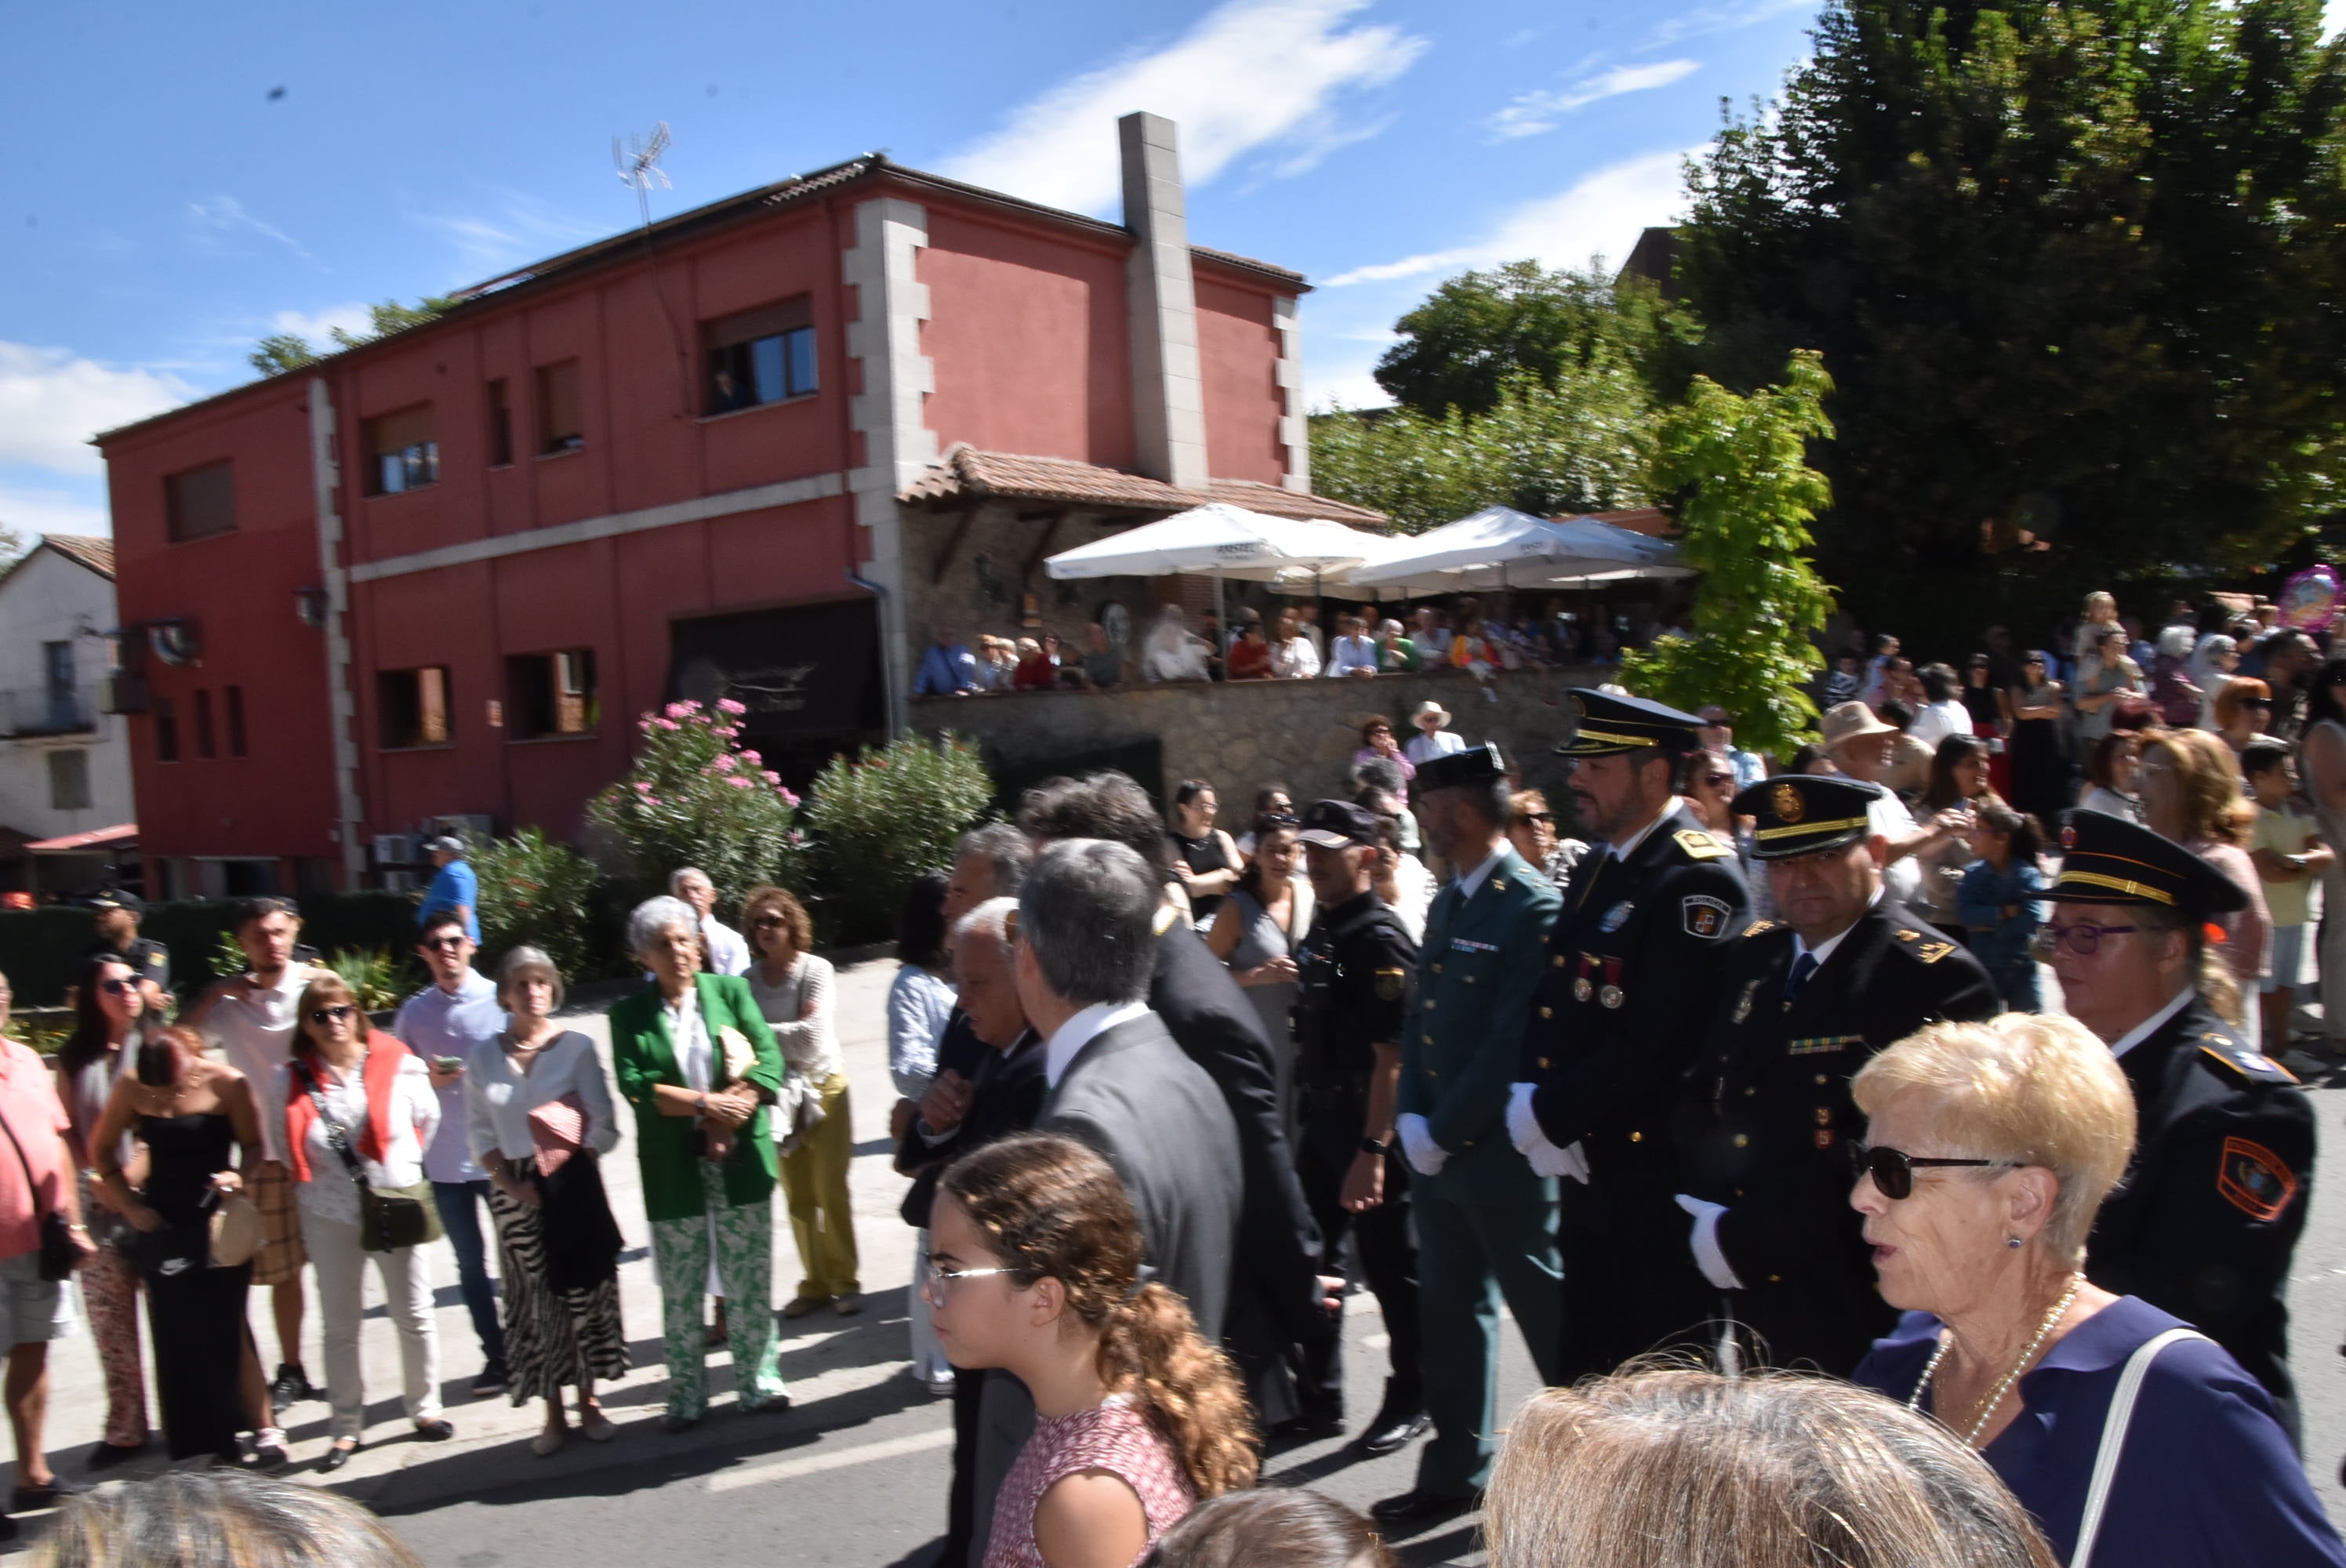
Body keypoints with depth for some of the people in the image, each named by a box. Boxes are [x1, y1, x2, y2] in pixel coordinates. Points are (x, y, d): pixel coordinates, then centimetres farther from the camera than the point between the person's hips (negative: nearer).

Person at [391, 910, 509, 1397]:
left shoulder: (499, 999, -6)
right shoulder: (413, 1011, 3)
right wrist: (428, 1079, -11)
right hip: (444, 1160, 3)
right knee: (471, 1264, 13)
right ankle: (495, 1355, 27)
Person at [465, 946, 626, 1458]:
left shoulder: (577, 1047, -4)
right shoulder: (483, 1056, 4)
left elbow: (604, 1122, -4)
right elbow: (479, 1131, 4)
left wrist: (571, 1166, -11)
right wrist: (509, 1183, -7)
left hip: (573, 1183, -2)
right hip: (513, 1189, 2)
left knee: (583, 1291, 4)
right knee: (533, 1299, 6)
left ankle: (588, 1402, 18)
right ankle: (553, 1412, 15)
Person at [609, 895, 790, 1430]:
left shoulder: (729, 991, 6)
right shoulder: (630, 1014, 5)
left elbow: (769, 1060, -2)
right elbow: (634, 1085, -8)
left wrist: (729, 1119, -14)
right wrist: (706, 1104, -16)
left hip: (739, 1161, 0)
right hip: (673, 1170, 0)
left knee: (751, 1283, 5)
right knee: (680, 1292, 6)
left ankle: (758, 1384, 19)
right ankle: (686, 1399, 19)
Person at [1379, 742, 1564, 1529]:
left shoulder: (1534, 909, -16)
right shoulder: (1445, 902, 11)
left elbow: (1513, 1045, -20)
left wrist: (1444, 1133, -15)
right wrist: (1411, 1122, 1)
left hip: (1501, 1154, -8)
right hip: (1434, 1151, 8)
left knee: (1545, 1313, 6)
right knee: (1449, 1312, 15)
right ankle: (1455, 1473, 28)